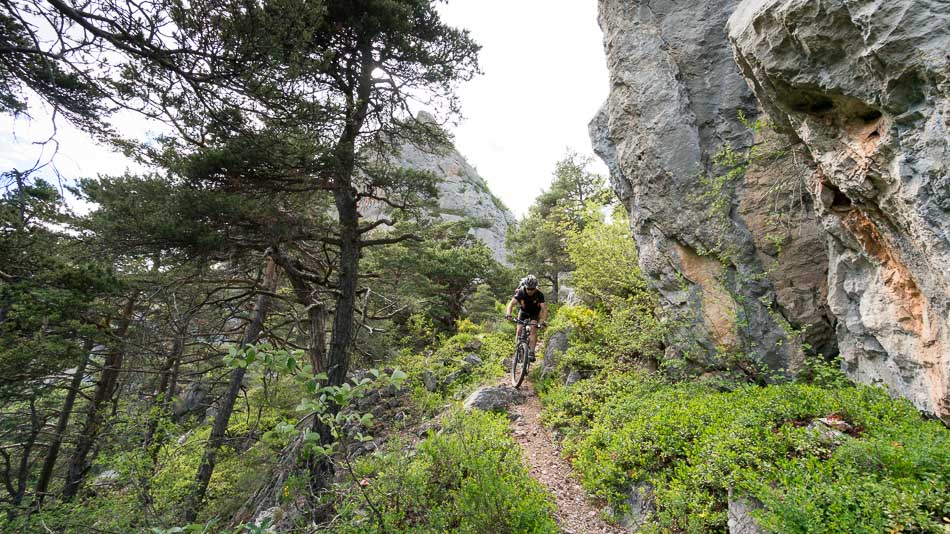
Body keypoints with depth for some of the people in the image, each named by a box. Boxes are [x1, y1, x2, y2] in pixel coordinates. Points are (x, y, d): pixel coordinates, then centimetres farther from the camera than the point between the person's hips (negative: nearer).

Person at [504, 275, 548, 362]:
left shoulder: (539, 294, -31)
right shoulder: (520, 292, -30)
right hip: (524, 311, 1)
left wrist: (544, 321, -52)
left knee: (533, 329, -22)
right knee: (519, 330, -12)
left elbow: (544, 308, -37)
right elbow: (511, 303, -38)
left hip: (535, 312, -1)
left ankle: (531, 352, -21)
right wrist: (508, 314, -57)